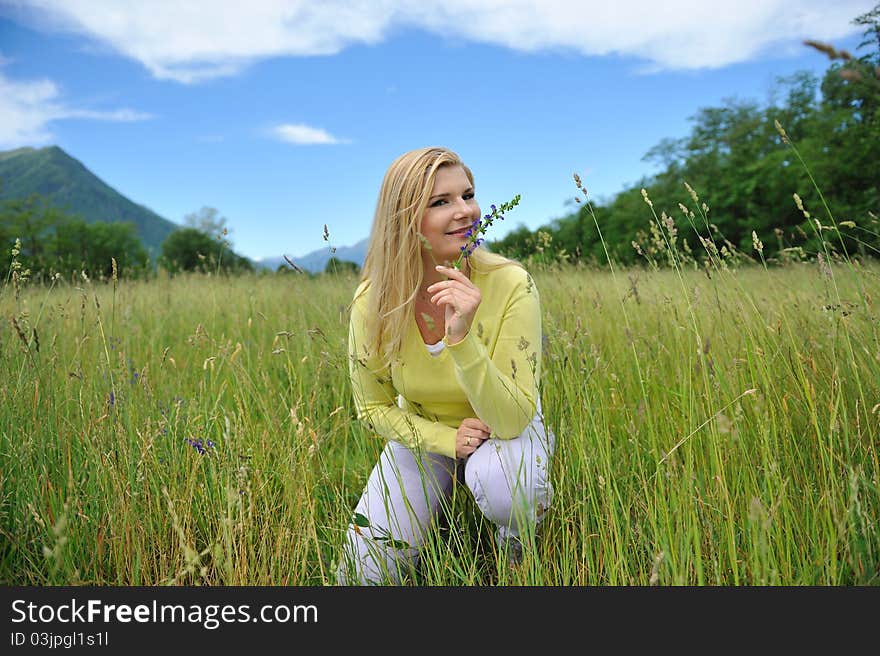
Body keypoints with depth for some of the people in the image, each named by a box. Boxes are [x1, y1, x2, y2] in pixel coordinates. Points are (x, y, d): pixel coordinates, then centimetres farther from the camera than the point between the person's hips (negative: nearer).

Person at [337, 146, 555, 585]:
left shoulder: (510, 285, -27)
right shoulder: (373, 301, -21)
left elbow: (510, 420, -29)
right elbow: (373, 408, -6)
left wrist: (462, 338, -43)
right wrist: (447, 439, -22)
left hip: (506, 429, -1)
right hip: (423, 435, 2)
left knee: (500, 481, -36)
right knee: (363, 574, -7)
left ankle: (519, 554, 0)